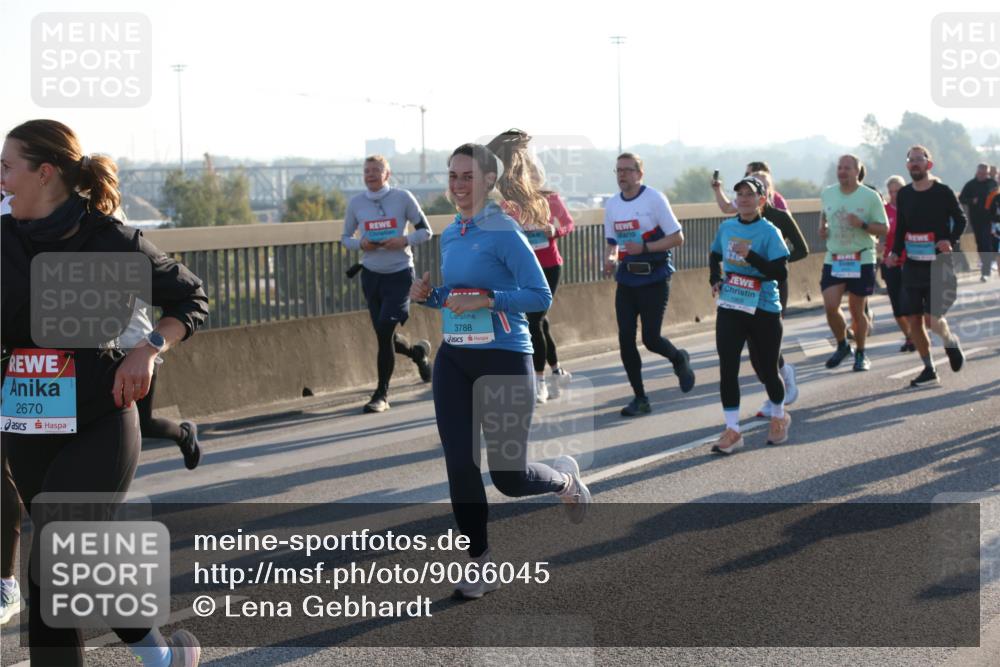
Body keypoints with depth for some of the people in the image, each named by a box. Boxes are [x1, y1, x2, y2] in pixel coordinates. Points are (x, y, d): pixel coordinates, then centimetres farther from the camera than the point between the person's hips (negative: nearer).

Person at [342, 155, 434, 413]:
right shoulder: (356, 203, 2)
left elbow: (425, 231, 0)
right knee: (385, 336, 9)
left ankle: (382, 394, -4)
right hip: (371, 273, 4)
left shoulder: (403, 197, -6)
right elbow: (345, 237, 11)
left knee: (385, 331, -14)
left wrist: (404, 241, -18)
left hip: (399, 273, -4)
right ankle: (418, 352, 43)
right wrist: (361, 243, -11)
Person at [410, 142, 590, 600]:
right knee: (459, 465, 2)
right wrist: (428, 295, 1)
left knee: (508, 476, -1)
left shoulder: (504, 232, -13)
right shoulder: (449, 236, 9)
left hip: (505, 360, -6)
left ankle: (564, 478, 33)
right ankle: (479, 562, 16)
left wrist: (487, 299, -25)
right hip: (454, 360, 7)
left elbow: (541, 297, -16)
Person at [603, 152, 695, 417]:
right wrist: (610, 259, -4)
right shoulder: (612, 205, 7)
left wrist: (644, 248, -21)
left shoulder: (654, 199, -10)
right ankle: (640, 398, 11)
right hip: (626, 281, 5)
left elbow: (677, 237, -10)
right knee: (626, 339, -1)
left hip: (654, 279, -5)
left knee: (650, 338, -8)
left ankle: (679, 359, 27)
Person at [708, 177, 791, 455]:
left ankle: (779, 416, 35)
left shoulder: (769, 232, -10)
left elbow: (781, 272, -18)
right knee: (727, 368, -6)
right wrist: (715, 279, 8)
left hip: (763, 310, -4)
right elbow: (715, 255, 26)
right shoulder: (726, 228, 6)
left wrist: (750, 255, -26)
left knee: (766, 369, 8)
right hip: (729, 308, 4)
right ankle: (732, 430, -1)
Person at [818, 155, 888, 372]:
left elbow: (884, 229, -4)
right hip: (833, 259, 3)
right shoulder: (827, 194, 5)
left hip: (861, 260, -2)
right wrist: (822, 227, 8)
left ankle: (861, 354, 23)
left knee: (857, 311, 4)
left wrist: (862, 224, -20)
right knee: (830, 307, -11)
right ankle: (842, 345, 14)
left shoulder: (870, 197, -5)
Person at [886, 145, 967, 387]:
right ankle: (929, 370, 14)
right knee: (913, 320, 1)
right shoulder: (904, 195, 6)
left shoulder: (943, 192, -5)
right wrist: (895, 253, -1)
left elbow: (960, 219, 3)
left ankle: (951, 342, 22)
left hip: (939, 265, -4)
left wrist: (951, 240, -15)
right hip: (912, 265, 4)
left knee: (934, 318, -12)